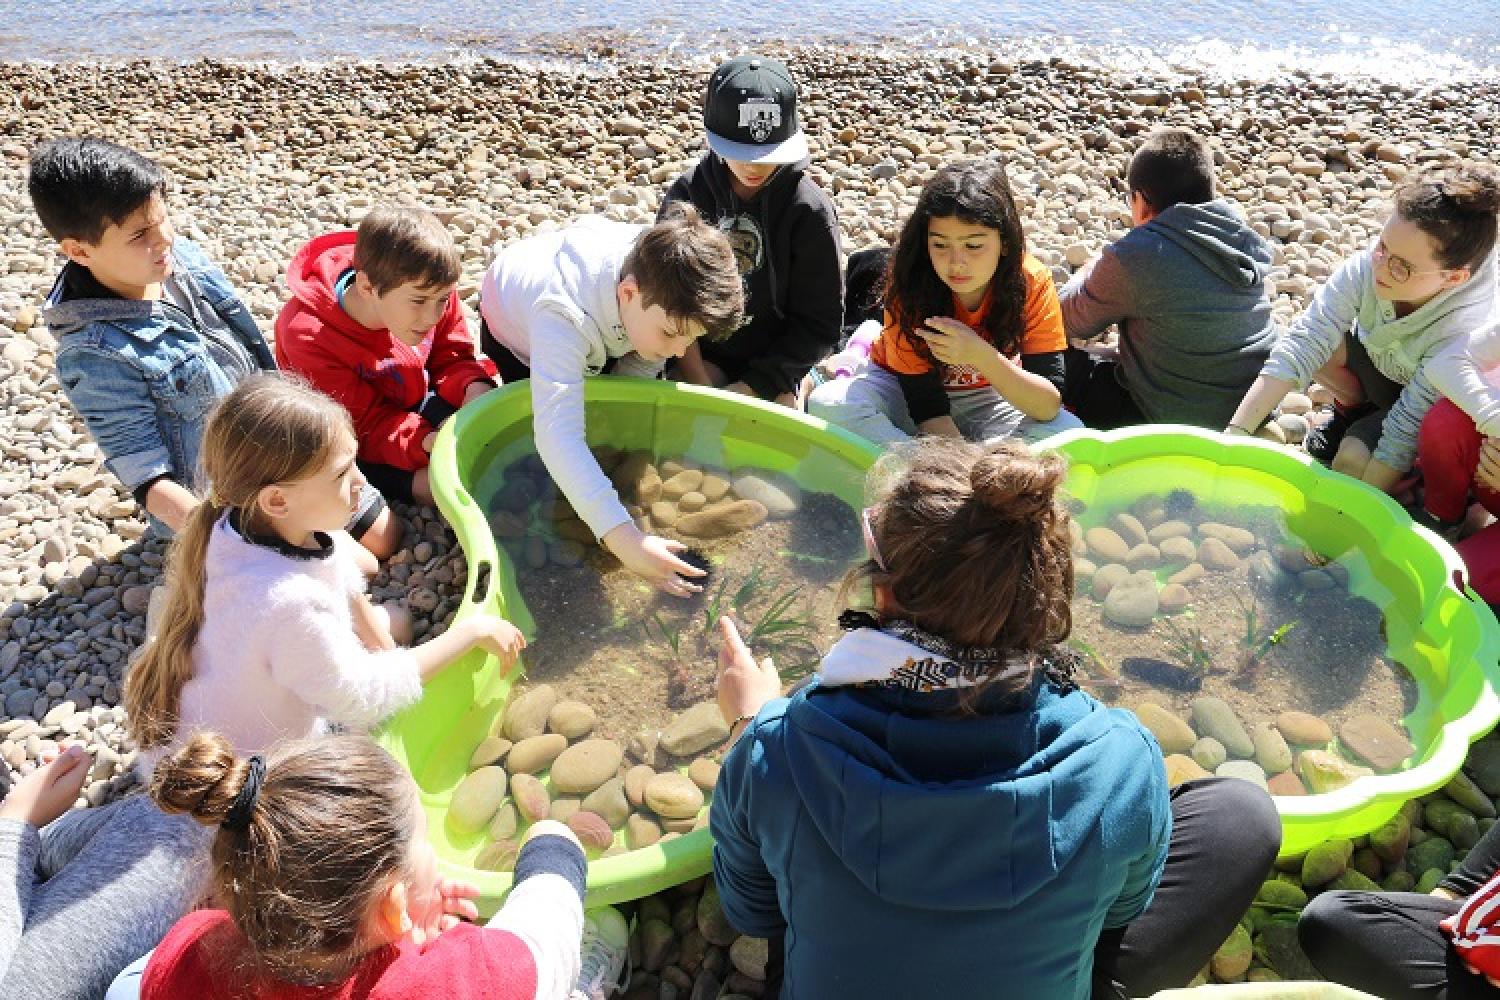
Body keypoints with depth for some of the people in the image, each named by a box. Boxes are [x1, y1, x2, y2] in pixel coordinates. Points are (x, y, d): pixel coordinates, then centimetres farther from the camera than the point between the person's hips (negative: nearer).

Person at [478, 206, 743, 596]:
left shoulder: (666, 285, -36)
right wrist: (622, 537, -72)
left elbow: (640, 366, -16)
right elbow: (557, 432, -63)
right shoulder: (565, 312, -51)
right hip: (517, 326, -4)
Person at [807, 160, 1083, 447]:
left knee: (1068, 430, -27)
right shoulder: (910, 281, -26)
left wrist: (980, 356, -41)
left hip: (984, 396, 1)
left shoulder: (1032, 283, -22)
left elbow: (1050, 406, -27)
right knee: (827, 404, -30)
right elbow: (927, 404, -25)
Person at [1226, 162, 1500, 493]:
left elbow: (1404, 436, -35)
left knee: (1354, 457, -28)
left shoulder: (1466, 334, -39)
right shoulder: (1370, 265, -31)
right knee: (1321, 340, -24)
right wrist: (1235, 434, -39)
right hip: (1378, 361, 4)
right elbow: (1302, 343, -33)